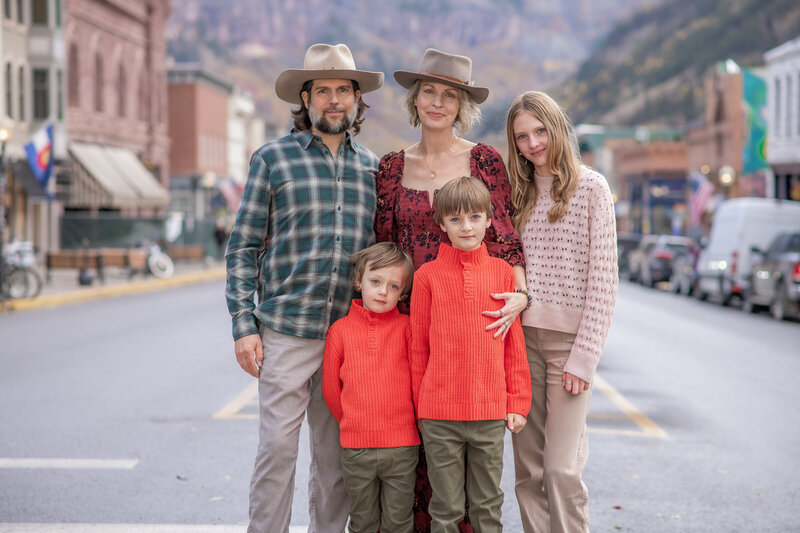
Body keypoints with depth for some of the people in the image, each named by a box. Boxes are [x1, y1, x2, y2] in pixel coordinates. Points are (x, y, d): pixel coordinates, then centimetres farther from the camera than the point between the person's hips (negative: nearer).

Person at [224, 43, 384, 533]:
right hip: (286, 331, -3)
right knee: (278, 446, -3)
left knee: (337, 453, 8)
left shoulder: (373, 168, 12)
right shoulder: (273, 159, 3)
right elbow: (243, 247, 1)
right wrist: (244, 326, -6)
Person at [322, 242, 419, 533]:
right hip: (355, 446, 1)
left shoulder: (406, 327, -2)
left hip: (401, 446, -1)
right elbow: (331, 388, 9)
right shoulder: (340, 329, 2)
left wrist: (413, 421, 8)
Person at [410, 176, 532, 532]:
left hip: (491, 411, 1)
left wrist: (518, 403, 5)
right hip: (439, 413, -1)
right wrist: (420, 408, 5)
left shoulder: (503, 272, 4)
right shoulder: (428, 276, -1)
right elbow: (418, 348, 4)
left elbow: (514, 345, 7)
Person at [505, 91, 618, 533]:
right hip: (522, 337, 5)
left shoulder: (590, 187, -2)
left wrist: (584, 355, -11)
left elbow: (603, 279, -6)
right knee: (527, 468, 5)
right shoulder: (519, 193, 13)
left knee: (560, 467, -8)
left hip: (568, 339, -4)